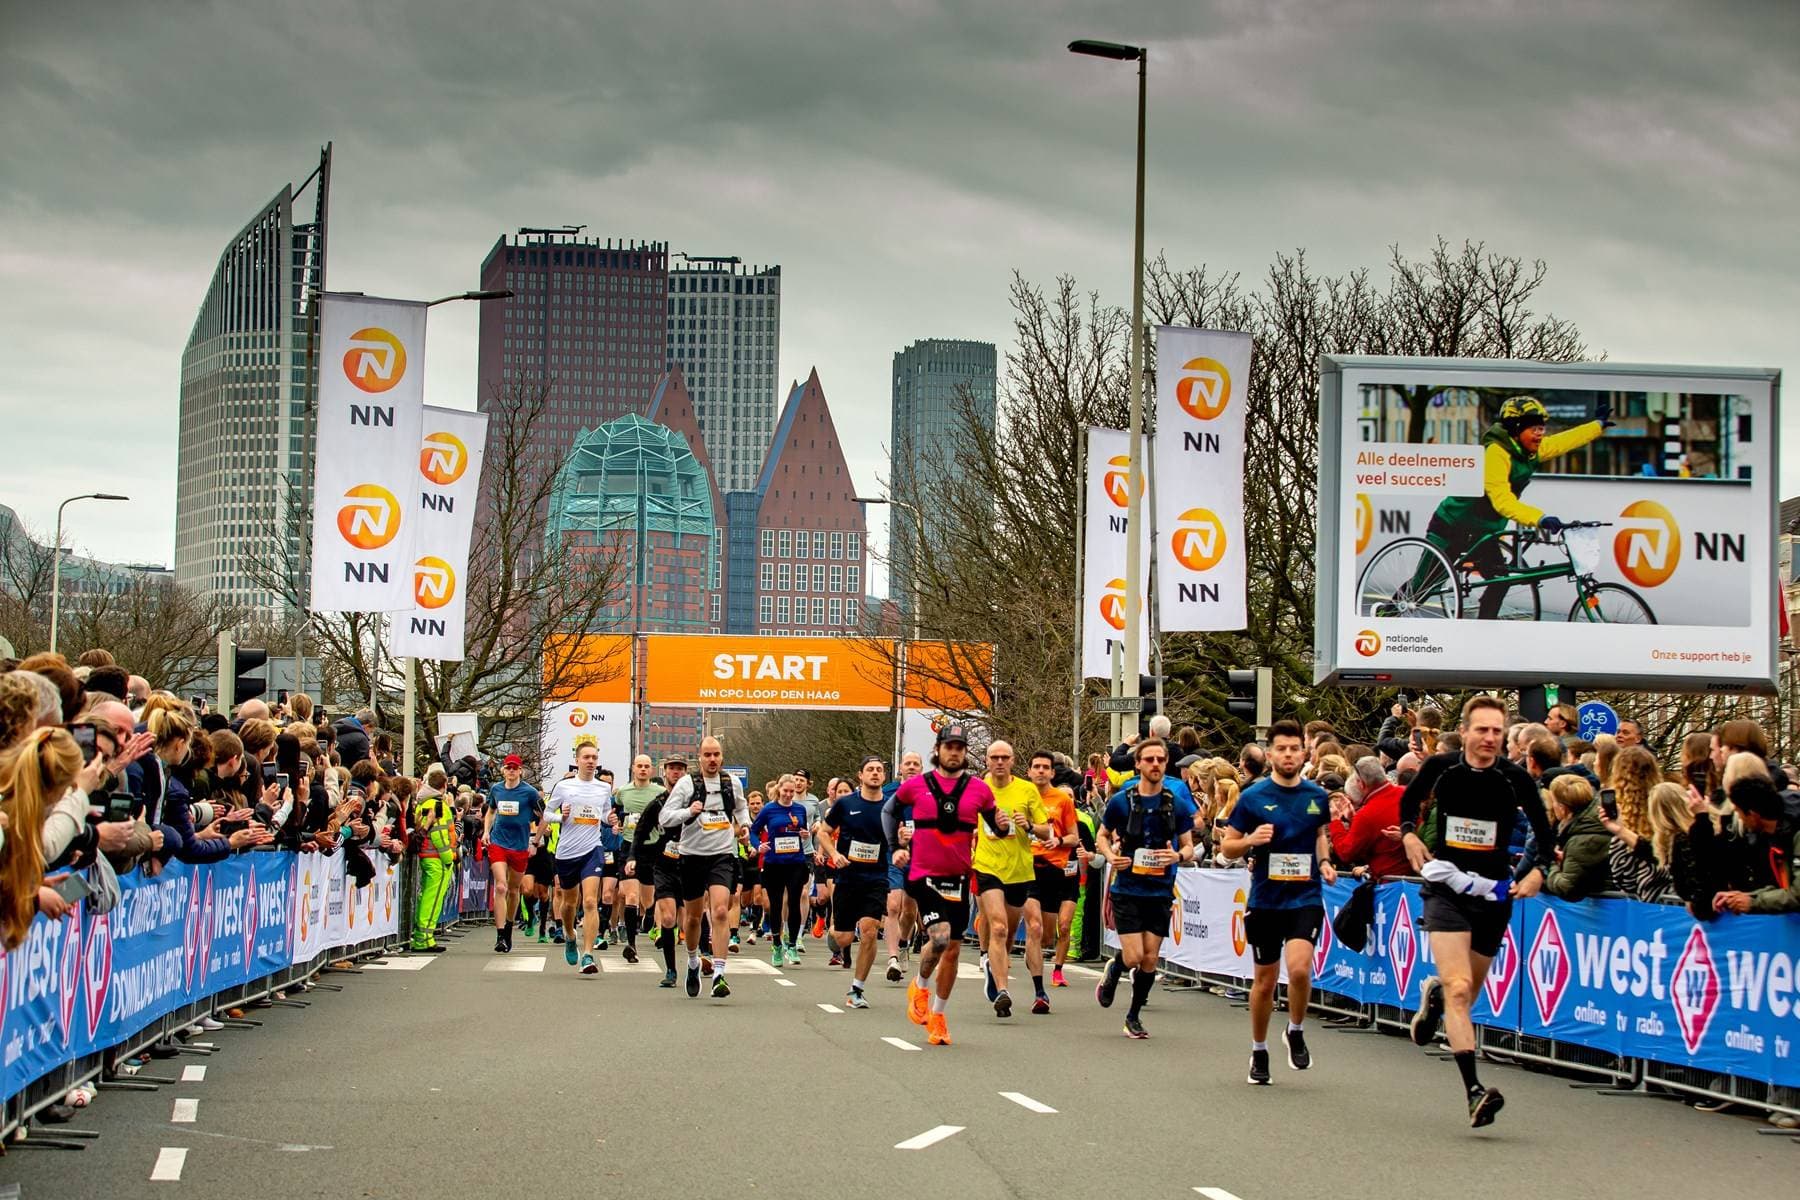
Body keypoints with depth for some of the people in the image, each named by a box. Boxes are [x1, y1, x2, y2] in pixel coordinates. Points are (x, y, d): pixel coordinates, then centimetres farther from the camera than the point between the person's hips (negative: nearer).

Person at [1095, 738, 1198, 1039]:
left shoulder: (1178, 805, 1)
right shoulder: (1120, 801, -2)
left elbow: (1189, 848, 7)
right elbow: (1102, 835, 10)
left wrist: (1178, 856, -16)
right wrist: (1111, 856, -10)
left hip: (1160, 892, 2)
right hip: (1127, 889, -2)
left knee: (1150, 960, 3)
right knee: (1134, 956, -11)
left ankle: (1134, 1016, 21)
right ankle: (1112, 971, 25)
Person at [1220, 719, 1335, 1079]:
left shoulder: (1317, 796, 3)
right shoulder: (1253, 797, -4)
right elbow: (1227, 847, 1)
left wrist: (1324, 862, 3)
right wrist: (1251, 840, -19)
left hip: (1306, 897, 0)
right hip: (1265, 898, 0)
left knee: (1299, 967, -21)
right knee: (1265, 979, 8)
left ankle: (1296, 1032, 6)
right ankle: (1259, 1051, 28)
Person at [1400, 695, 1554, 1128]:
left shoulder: (1515, 778, -6)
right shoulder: (1440, 767, -4)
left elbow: (1544, 832, 3)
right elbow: (1409, 799, 16)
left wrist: (1537, 870, -14)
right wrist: (1408, 832, -2)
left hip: (1494, 894, 2)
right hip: (1445, 891, -2)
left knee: (1468, 992, 14)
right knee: (1458, 989, -18)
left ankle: (1434, 993, 52)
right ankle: (1474, 1090, -22)